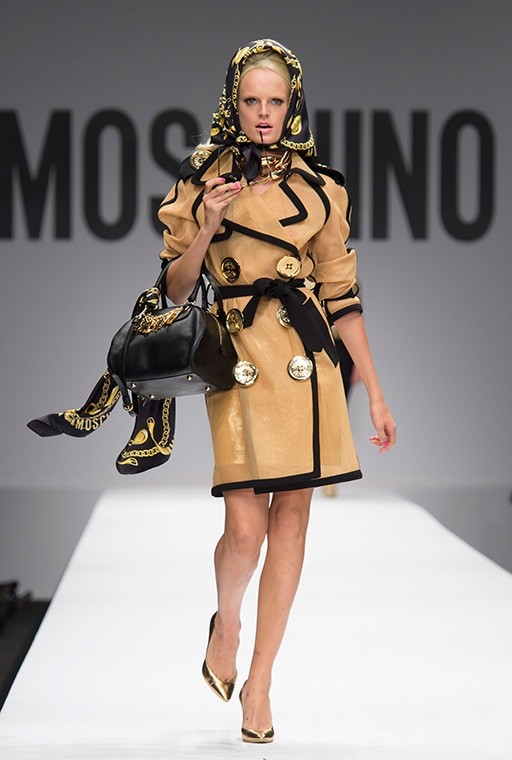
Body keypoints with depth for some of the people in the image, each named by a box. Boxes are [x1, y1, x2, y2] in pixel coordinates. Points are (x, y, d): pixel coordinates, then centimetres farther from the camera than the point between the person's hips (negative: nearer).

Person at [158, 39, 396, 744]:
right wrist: (206, 230, -13)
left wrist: (375, 393, 9)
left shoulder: (320, 189, 8)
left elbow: (342, 294, 10)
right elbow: (174, 290, 5)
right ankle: (226, 625, 21)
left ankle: (259, 683, 11)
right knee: (247, 525, -12)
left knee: (291, 518, 0)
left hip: (306, 358, 2)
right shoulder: (201, 183, 4)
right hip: (235, 358, -2)